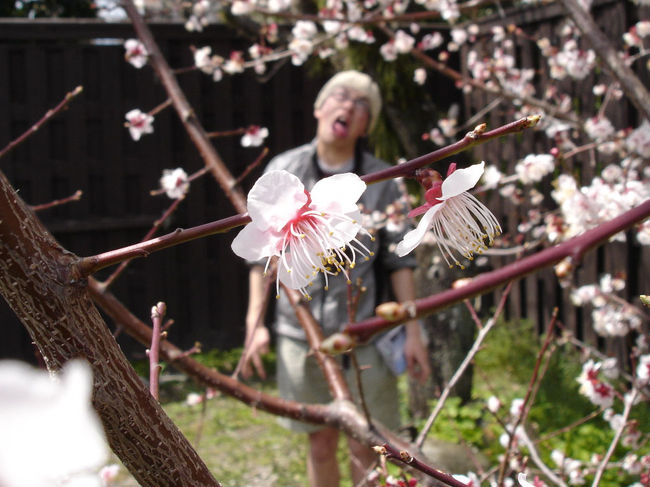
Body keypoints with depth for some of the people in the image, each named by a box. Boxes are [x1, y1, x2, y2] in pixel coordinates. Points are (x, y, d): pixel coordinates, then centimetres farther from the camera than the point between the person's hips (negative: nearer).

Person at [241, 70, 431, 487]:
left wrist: (413, 331, -3)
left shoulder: (382, 182, -2)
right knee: (321, 444, 13)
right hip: (299, 333, 1)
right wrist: (255, 321, 0)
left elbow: (400, 261, 0)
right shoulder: (283, 171, 1)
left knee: (365, 448, 5)